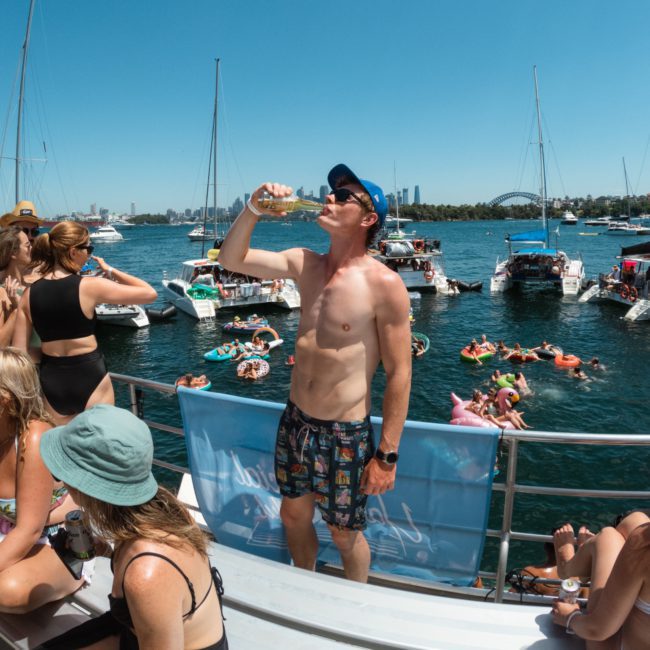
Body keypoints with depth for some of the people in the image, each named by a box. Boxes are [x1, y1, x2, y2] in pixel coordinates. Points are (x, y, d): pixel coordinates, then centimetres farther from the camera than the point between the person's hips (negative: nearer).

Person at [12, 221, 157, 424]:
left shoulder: (29, 293, -2)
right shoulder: (89, 286, -14)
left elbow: (19, 351, -1)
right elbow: (150, 293, -9)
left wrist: (51, 348, 16)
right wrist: (111, 272, 1)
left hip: (50, 380, 4)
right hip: (89, 377, -4)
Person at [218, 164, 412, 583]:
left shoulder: (383, 284, -17)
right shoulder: (304, 264, 0)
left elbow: (399, 374, -15)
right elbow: (232, 259, 3)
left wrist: (387, 454, -14)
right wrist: (253, 210, -13)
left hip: (346, 434, -5)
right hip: (295, 422, 6)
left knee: (345, 534, 14)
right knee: (294, 516, 23)